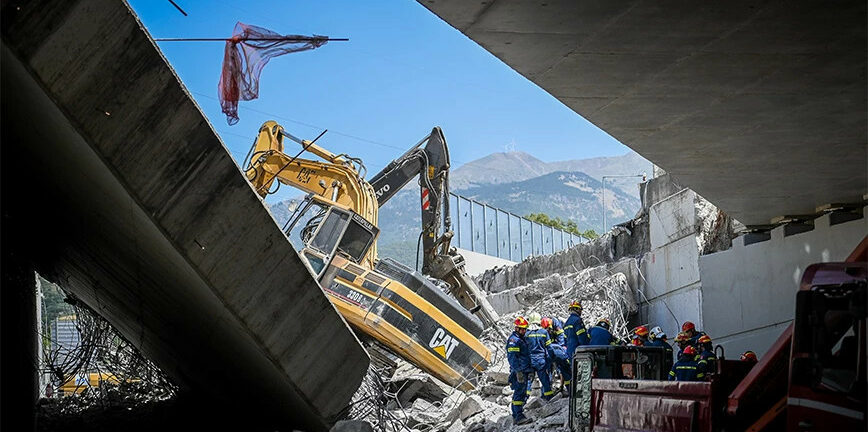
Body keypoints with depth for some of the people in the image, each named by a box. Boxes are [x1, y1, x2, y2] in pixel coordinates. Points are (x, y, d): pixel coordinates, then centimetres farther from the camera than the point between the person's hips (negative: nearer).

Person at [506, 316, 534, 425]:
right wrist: (518, 371, -24)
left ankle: (516, 416, 18)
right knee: (519, 393, -14)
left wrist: (529, 370, 27)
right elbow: (512, 357, -19)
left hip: (524, 371, 10)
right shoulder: (513, 340, -11)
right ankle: (519, 416, -18)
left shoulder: (522, 339, 21)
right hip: (519, 371, -10)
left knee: (521, 393, 12)